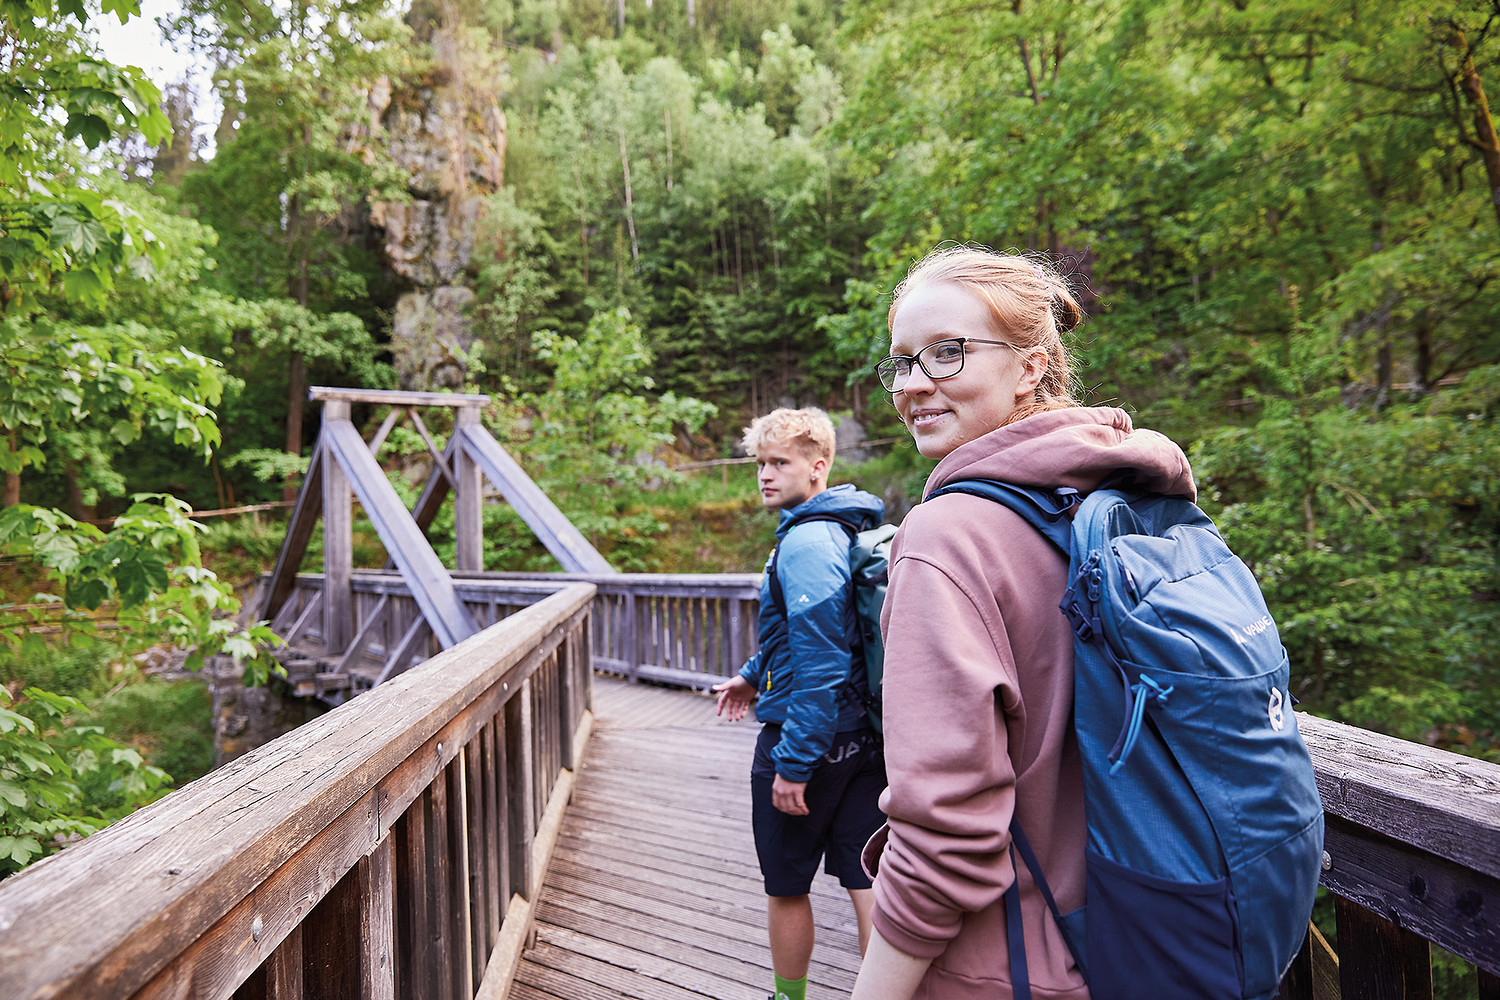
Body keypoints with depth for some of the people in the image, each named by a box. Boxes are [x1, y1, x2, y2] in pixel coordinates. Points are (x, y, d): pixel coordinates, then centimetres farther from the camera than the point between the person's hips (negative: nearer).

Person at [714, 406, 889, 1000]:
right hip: (864, 736, 8)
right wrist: (754, 676, 27)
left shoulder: (805, 543, -20)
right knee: (868, 881, 11)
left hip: (807, 739, -8)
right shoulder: (848, 530, 10)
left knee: (787, 886, 13)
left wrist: (794, 763, -20)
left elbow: (821, 664, -25)